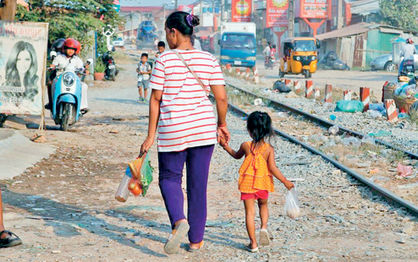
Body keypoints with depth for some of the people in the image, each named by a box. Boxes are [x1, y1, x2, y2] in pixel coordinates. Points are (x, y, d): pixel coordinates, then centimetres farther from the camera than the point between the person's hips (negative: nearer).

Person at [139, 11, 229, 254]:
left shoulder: (165, 60, -7)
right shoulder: (209, 60, 1)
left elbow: (155, 99, -6)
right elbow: (222, 98, -1)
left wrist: (151, 135, -1)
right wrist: (221, 124, 16)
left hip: (172, 130, -3)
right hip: (204, 129, 3)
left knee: (169, 178, 16)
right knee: (198, 185, 11)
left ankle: (179, 220, -11)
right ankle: (196, 240, 17)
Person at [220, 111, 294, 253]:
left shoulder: (246, 146, -6)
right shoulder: (269, 148, -8)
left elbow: (236, 155, 15)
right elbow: (272, 168, -13)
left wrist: (226, 146, 30)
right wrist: (285, 181, -6)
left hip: (247, 182, -1)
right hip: (263, 183, 1)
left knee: (249, 212, 3)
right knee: (263, 205, 28)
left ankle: (253, 243, 1)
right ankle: (264, 227, 4)